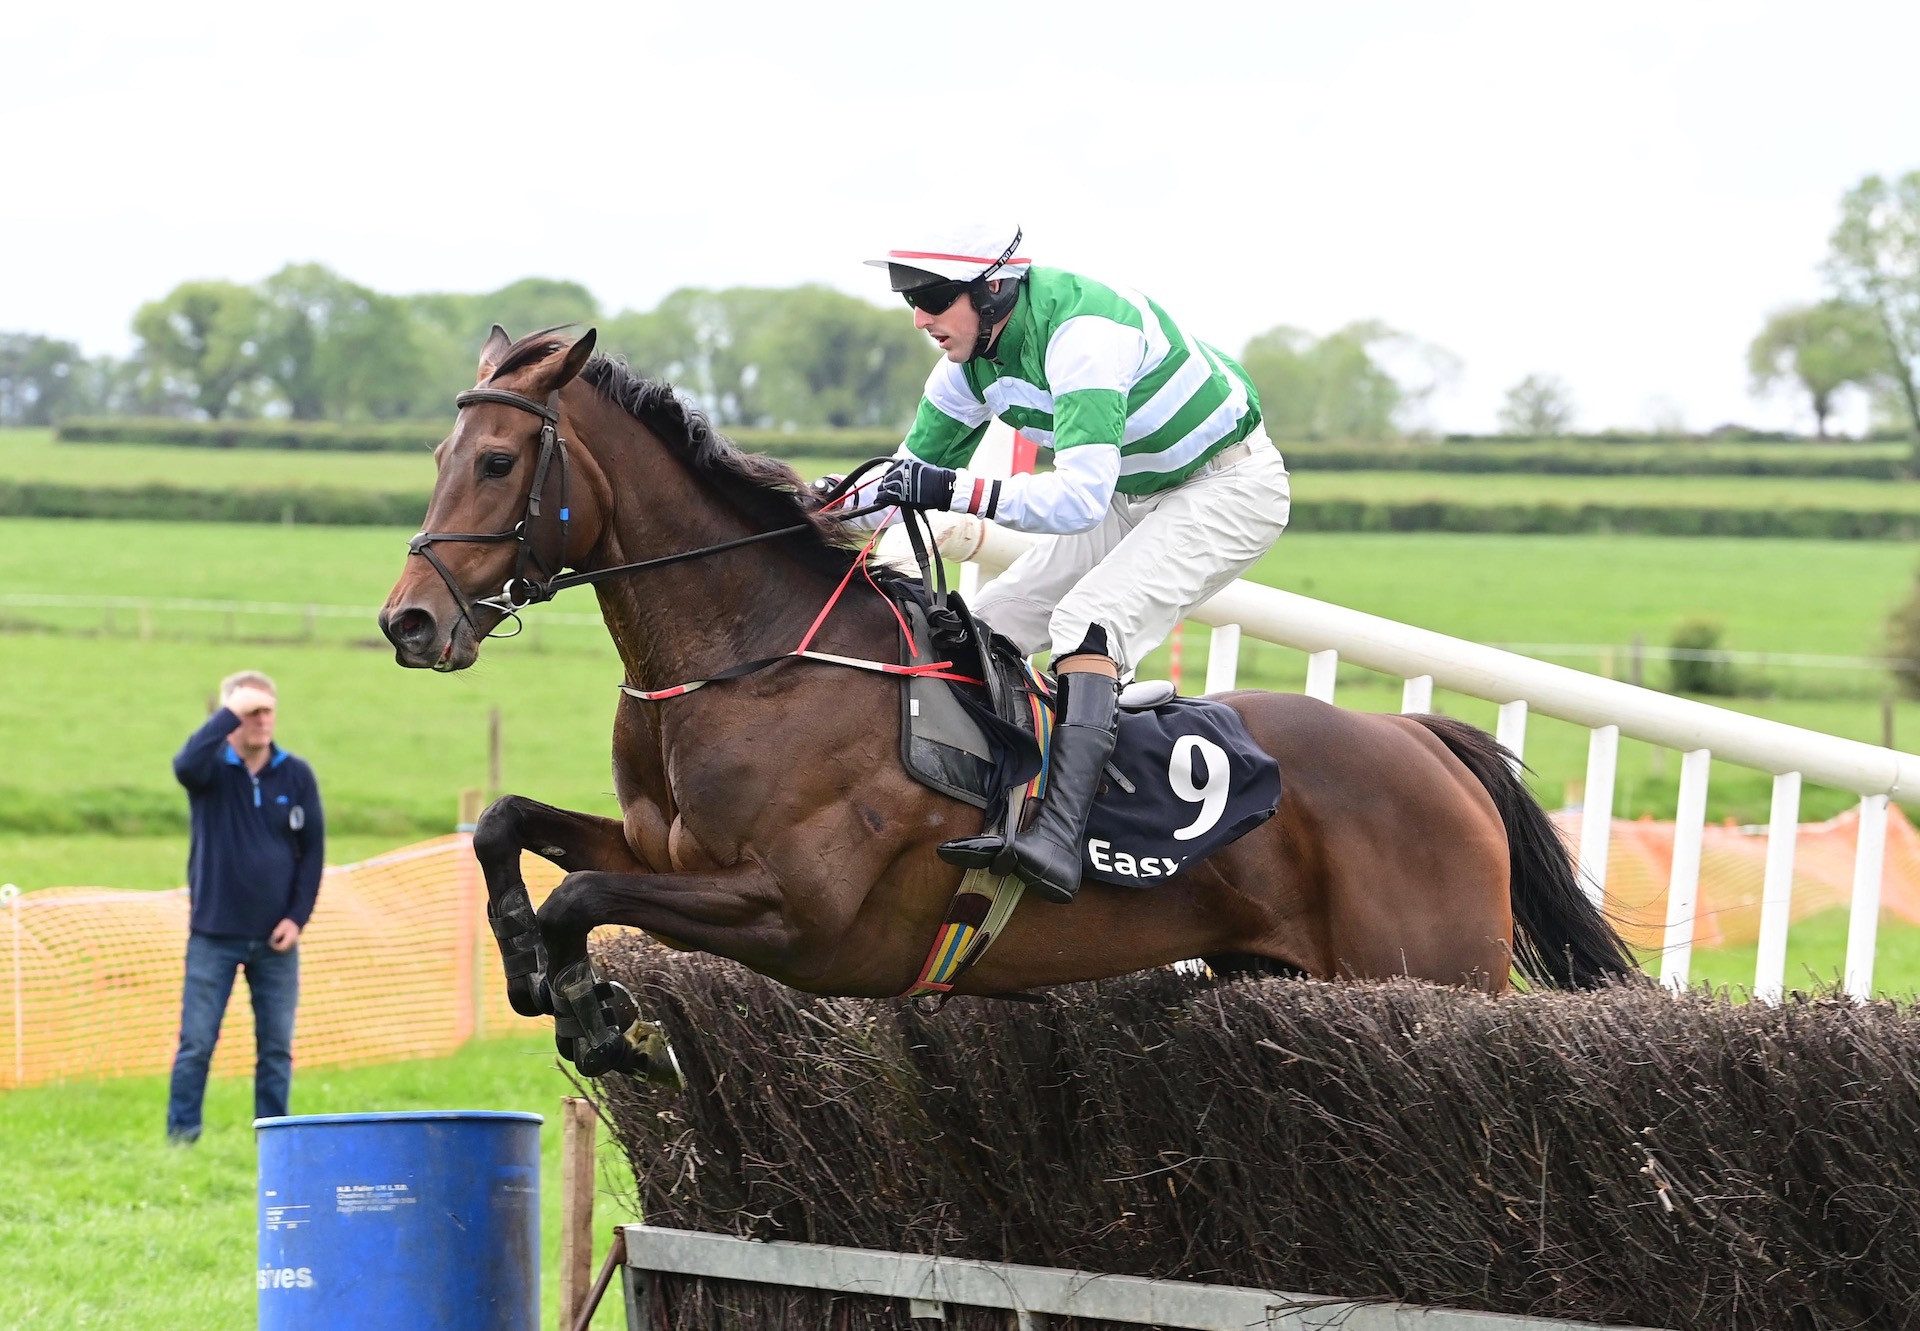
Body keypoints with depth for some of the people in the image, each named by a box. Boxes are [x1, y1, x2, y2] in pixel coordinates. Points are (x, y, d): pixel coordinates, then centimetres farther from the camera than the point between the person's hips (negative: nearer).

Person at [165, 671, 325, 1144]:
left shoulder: (296, 775, 4)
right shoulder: (212, 768, -2)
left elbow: (312, 849, 6)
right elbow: (186, 764, -27)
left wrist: (298, 917, -4)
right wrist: (231, 713, -25)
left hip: (275, 938, 2)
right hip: (213, 933, -2)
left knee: (276, 1048, 5)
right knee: (196, 1044, -3)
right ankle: (181, 1137, 3)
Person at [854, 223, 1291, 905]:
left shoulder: (1082, 332, -34)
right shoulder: (970, 359, -6)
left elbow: (1080, 498, -42)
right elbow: (914, 471, 7)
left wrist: (954, 490, -47)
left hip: (1230, 485, -10)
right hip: (1133, 495, 10)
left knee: (1087, 619, -30)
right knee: (987, 626, 4)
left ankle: (1059, 839, -42)